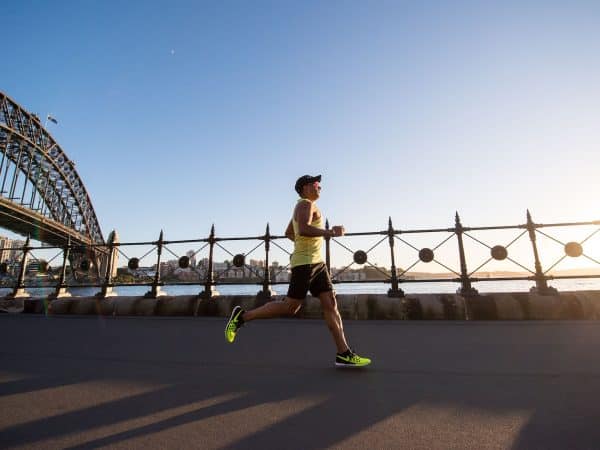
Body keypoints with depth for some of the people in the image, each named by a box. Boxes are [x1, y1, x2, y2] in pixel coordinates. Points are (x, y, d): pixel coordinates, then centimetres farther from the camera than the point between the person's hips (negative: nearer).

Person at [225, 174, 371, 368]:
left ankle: (344, 354, 5)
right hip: (305, 262, -10)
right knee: (290, 307, -5)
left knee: (331, 304, 2)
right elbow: (303, 229, -26)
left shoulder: (304, 207, 22)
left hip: (317, 262, 10)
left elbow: (288, 233, 31)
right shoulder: (306, 204, -7)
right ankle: (242, 316, 8)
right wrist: (330, 232, -21)